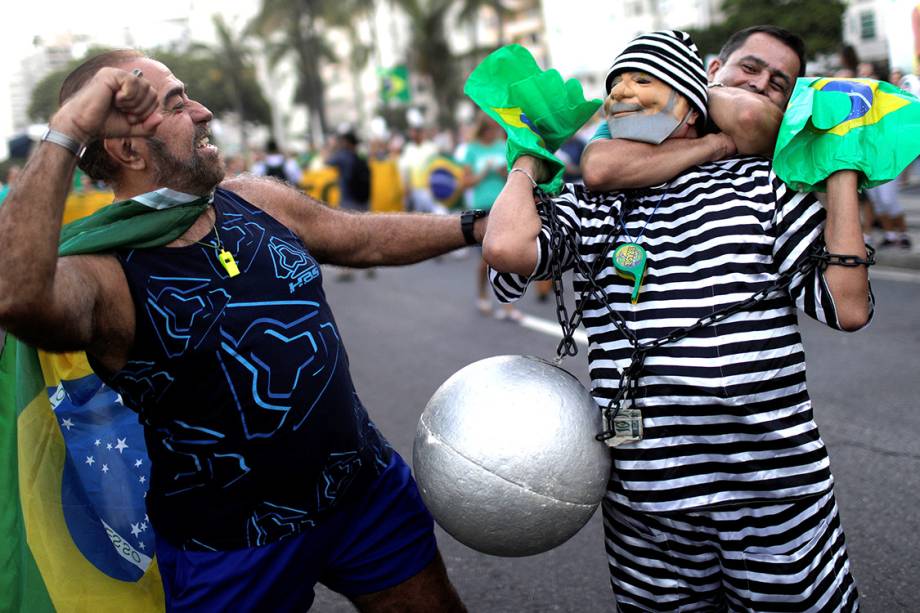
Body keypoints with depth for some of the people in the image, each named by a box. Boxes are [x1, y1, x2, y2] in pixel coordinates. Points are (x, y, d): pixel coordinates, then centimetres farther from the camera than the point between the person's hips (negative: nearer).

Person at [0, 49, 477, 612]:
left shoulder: (257, 201, -1)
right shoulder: (107, 276, -21)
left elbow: (366, 238, 16)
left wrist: (475, 226, 19)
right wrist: (67, 133, -40)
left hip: (368, 487, 6)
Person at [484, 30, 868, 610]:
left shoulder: (757, 182, 6)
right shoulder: (587, 208, 8)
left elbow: (847, 307, -1)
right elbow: (508, 247, -16)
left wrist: (841, 176, -2)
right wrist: (527, 165, 2)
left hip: (778, 487, 0)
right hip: (647, 492, 1)